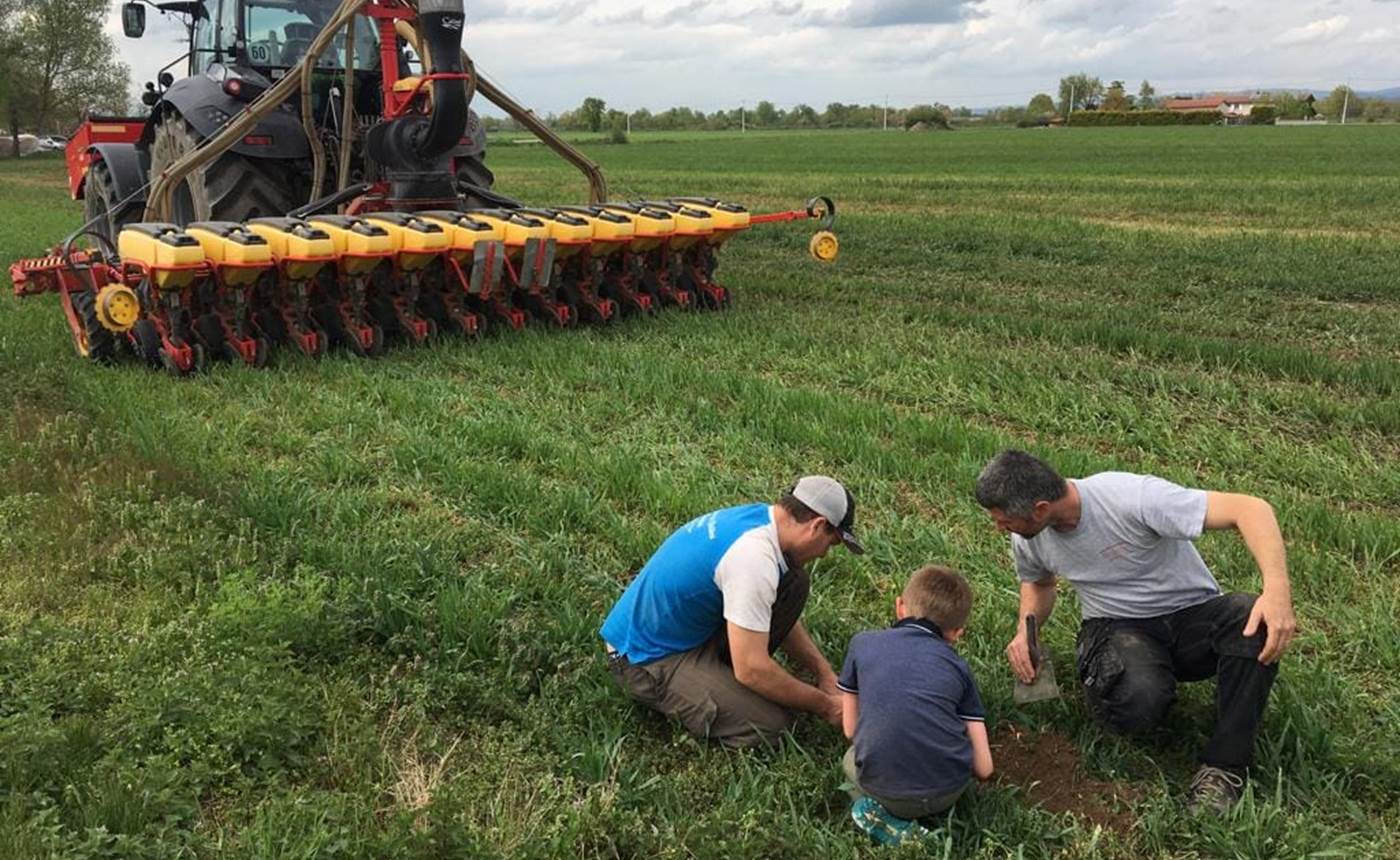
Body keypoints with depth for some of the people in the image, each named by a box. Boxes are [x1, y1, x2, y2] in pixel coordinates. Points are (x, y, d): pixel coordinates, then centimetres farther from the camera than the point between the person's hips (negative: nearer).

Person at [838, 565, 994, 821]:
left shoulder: (863, 643, 10)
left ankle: (881, 810, 6)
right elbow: (983, 768, 8)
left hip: (884, 791, -2)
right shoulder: (958, 666, 11)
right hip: (948, 791, 2)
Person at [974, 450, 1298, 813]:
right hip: (1118, 628, 1)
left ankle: (1223, 767, -23)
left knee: (1257, 624, -36)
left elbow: (1251, 509, -28)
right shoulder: (1027, 540, -7)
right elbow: (1038, 582, 18)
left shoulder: (1131, 498, -27)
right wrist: (1025, 630, -3)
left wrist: (1277, 588, -43)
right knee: (1137, 702, -35)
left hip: (1191, 612, -1)